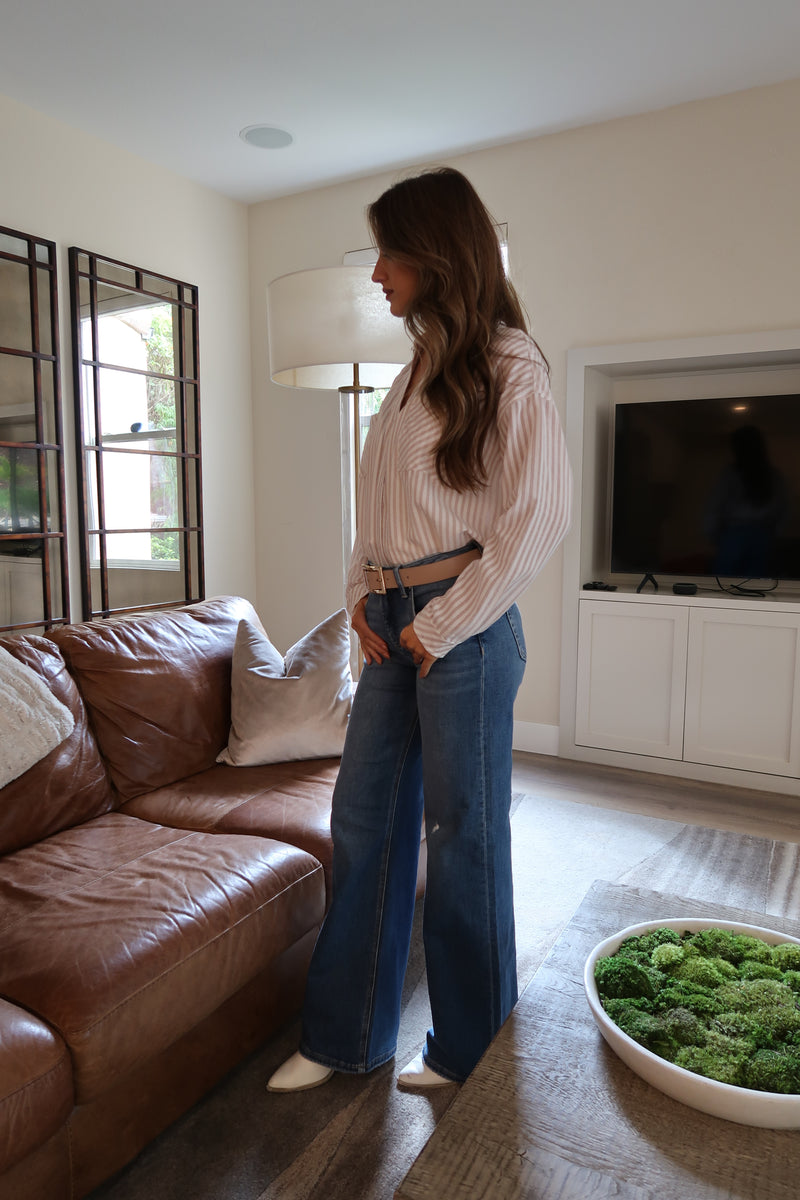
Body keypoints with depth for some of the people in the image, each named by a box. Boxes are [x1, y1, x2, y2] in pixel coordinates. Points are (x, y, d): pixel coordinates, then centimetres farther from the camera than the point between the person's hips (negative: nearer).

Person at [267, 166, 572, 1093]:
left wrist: (443, 623, -13)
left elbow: (539, 517, -14)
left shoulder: (508, 366, -7)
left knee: (462, 830, 5)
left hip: (464, 625, -7)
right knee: (363, 816, 10)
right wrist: (363, 593, 5)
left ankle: (470, 1046, 28)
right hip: (395, 622, 8)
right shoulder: (417, 371, 16)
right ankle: (345, 1034, 28)